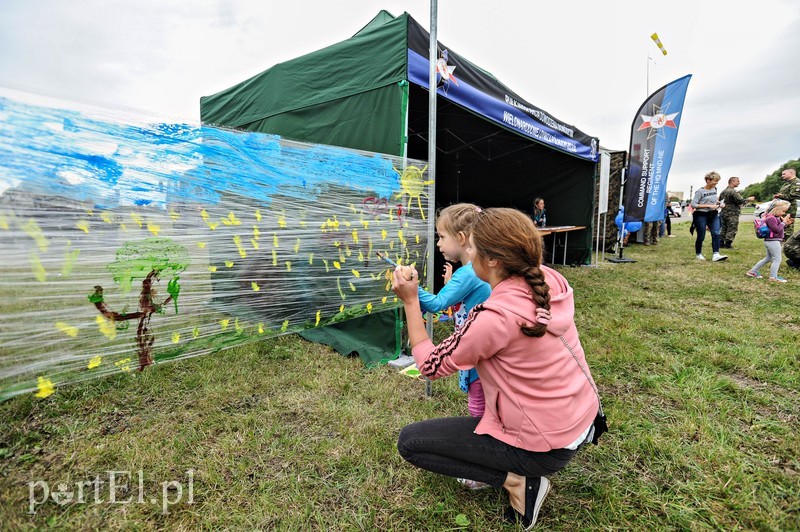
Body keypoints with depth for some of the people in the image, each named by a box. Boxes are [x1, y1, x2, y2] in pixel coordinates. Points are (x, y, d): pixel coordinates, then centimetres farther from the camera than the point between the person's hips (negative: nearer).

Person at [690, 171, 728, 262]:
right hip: (701, 215, -6)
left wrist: (718, 203, 4)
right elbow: (693, 204, -16)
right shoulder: (700, 191, -11)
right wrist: (709, 206, -19)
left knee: (716, 233, -11)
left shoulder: (715, 189, 10)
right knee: (701, 236, 1)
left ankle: (716, 255, -16)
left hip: (713, 215, 6)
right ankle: (699, 254, 19)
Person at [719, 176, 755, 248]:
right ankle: (728, 245, -4)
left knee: (723, 229, 12)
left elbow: (720, 200, 20)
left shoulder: (723, 191, 12)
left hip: (723, 213, 8)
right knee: (732, 229, -3)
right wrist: (748, 199, -2)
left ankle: (721, 243, 14)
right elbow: (740, 201, -17)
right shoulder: (733, 192, -15)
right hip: (732, 214, -8)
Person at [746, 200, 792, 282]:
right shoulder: (771, 218, -19)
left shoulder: (775, 217, 13)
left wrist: (786, 223, 6)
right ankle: (773, 277, 4)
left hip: (771, 241, 11)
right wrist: (783, 222, -13)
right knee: (777, 259, -2)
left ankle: (752, 271, 22)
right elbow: (776, 229, -22)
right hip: (773, 241, -11)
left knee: (768, 258, 20)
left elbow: (779, 228, 20)